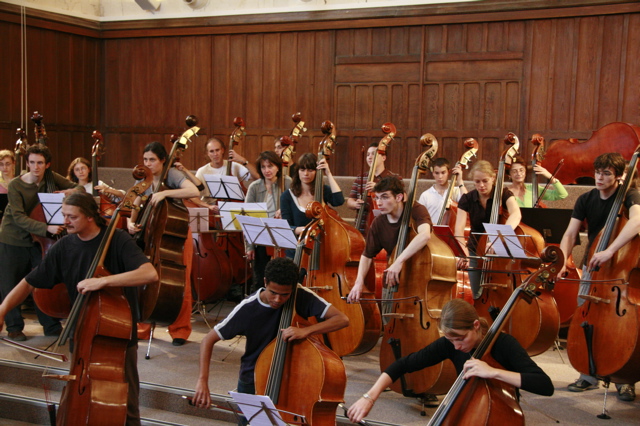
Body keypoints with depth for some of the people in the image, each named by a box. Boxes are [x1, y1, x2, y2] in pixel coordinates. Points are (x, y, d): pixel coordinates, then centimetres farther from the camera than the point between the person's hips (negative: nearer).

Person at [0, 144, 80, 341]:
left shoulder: (51, 178, -5)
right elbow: (19, 217, -25)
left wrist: (70, 192, -19)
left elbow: (80, 188, 4)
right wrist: (46, 228, -37)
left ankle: (52, 326, 14)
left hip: (38, 240, 3)